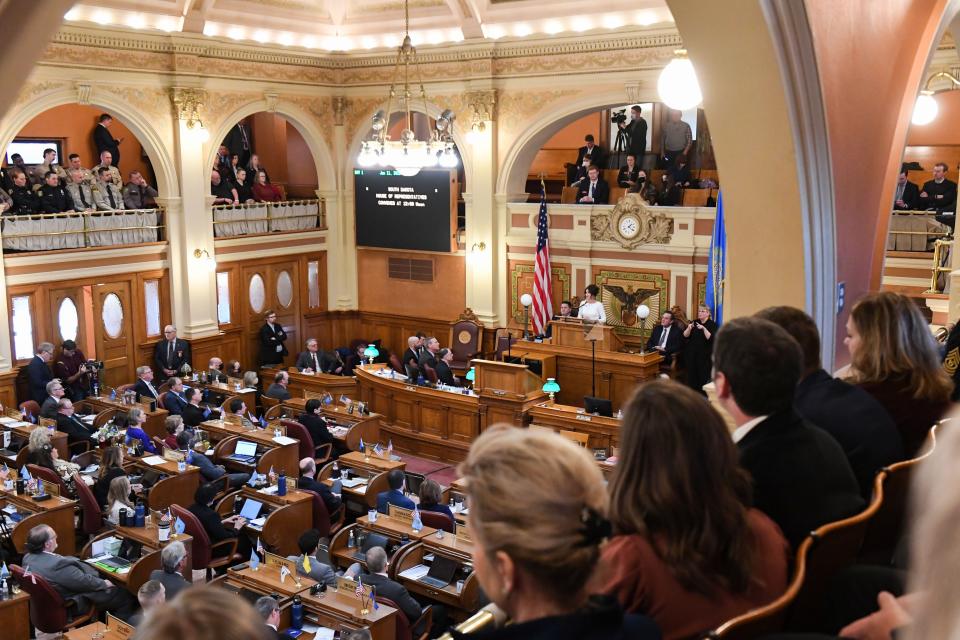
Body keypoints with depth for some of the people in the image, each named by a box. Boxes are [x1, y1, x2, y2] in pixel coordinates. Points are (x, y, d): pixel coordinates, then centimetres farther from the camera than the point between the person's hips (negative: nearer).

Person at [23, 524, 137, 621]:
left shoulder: (28, 557, -8)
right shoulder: (58, 564, -36)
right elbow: (84, 581, -25)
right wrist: (104, 584, -8)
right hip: (77, 604, -10)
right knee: (125, 595, 5)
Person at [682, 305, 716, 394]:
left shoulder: (712, 324, 0)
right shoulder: (694, 322, 11)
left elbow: (710, 338, -14)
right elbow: (685, 335, 2)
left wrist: (704, 328, -26)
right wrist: (689, 328, -17)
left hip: (704, 355, -3)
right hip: (691, 354, 3)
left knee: (703, 377, -8)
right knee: (691, 376, -1)